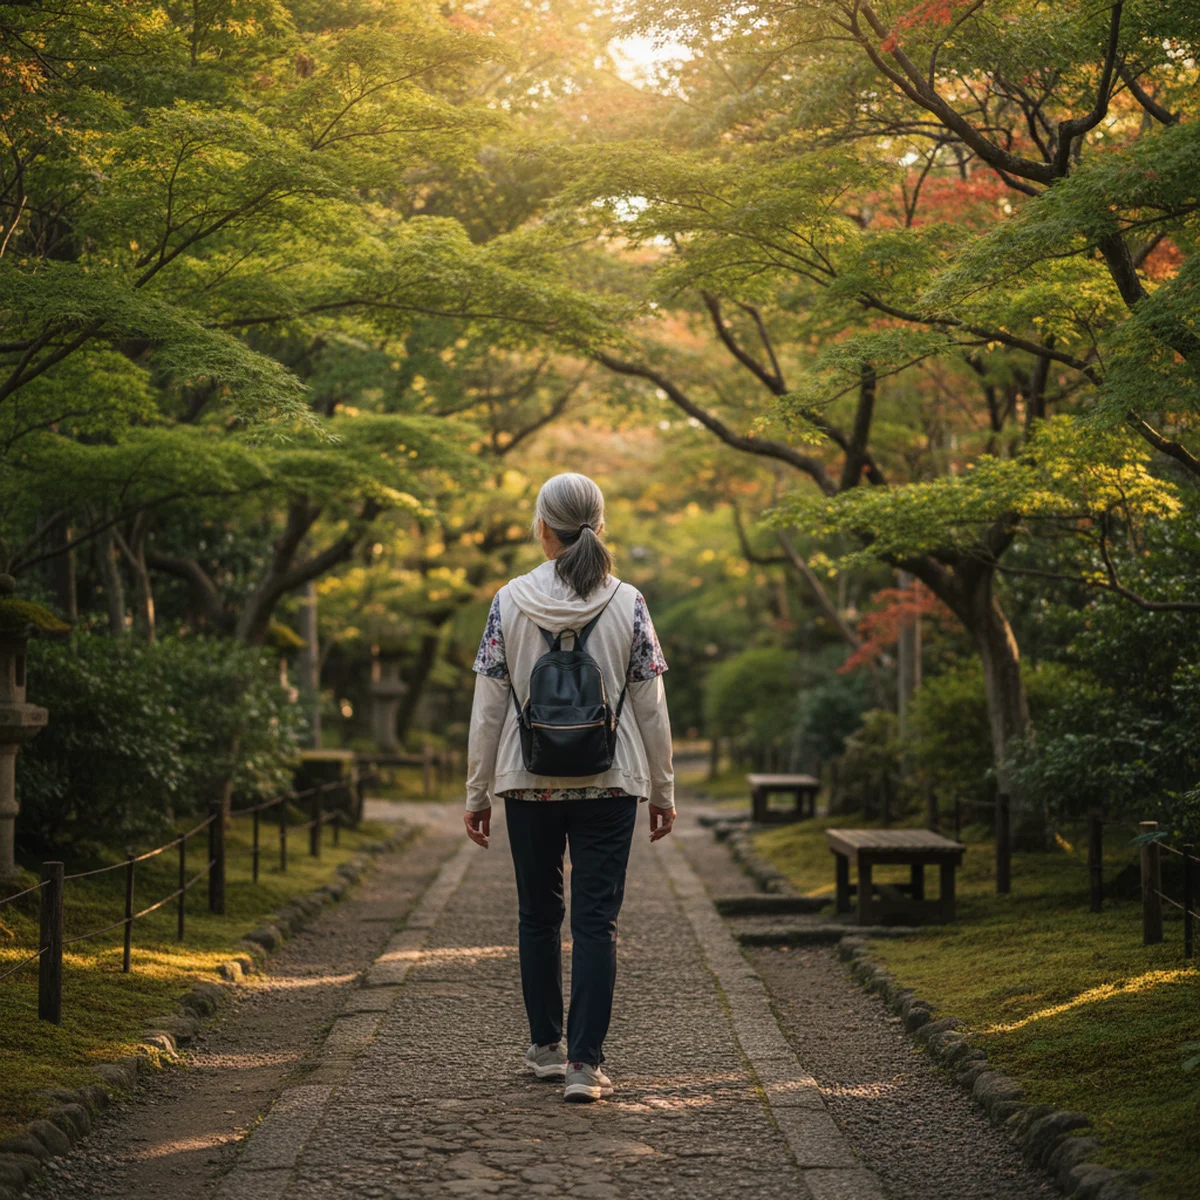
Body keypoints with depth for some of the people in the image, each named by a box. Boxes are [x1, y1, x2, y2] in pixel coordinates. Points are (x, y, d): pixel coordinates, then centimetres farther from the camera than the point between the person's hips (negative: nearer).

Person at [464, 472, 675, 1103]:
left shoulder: (510, 602, -4)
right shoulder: (627, 603, -4)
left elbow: (488, 708, -3)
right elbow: (651, 708, -2)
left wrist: (477, 793, 5)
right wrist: (663, 790, 8)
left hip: (529, 783, 1)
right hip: (609, 785, -1)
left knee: (538, 914, 16)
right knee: (596, 920, 1)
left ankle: (546, 1047, 26)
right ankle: (584, 1063, -4)